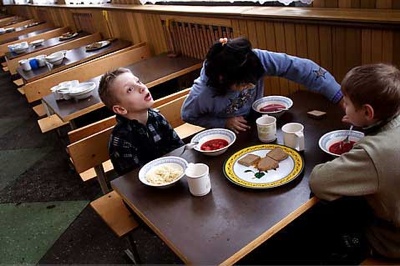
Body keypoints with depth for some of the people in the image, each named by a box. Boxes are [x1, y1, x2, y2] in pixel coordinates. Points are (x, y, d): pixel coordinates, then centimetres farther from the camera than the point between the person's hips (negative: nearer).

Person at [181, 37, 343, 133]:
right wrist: (224, 123, -25)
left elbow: (299, 67, -29)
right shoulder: (203, 94, -36)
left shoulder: (257, 59, -34)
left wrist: (340, 96, -31)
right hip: (228, 136, -2)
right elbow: (188, 115, -16)